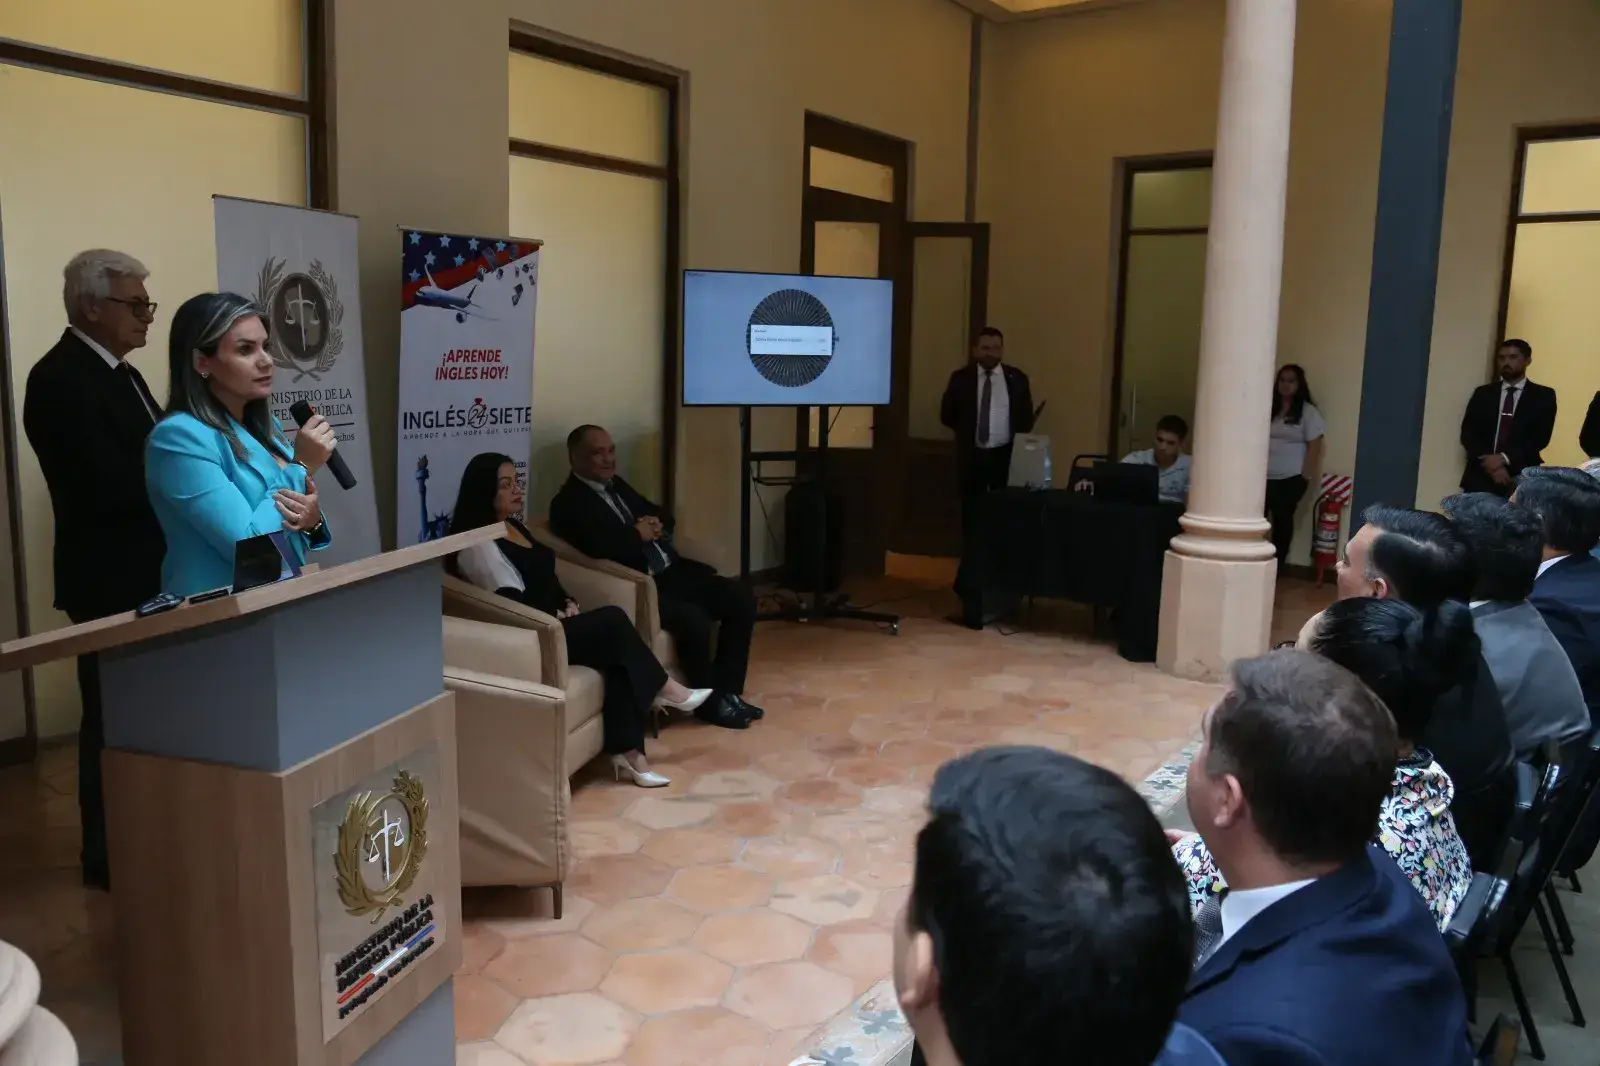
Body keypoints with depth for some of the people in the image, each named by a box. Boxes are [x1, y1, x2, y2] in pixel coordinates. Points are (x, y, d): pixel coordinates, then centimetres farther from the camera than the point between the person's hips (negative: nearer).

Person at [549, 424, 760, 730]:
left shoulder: (617, 485, 20)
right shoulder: (569, 503, -8)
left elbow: (663, 516, 25)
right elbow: (602, 548, -26)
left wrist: (657, 524, 1)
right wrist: (639, 535, -9)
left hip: (672, 572, 9)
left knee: (742, 599, -3)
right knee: (695, 620, -30)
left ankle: (727, 691, 5)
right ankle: (709, 703, -6)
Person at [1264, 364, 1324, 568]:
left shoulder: (1307, 411, 0)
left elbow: (1315, 445, -4)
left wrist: (1306, 475, -9)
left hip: (1291, 478, -3)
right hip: (1264, 476, 3)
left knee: (1283, 520, 3)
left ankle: (1276, 568, 12)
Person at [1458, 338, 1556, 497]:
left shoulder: (1543, 395, 9)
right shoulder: (1482, 393, 14)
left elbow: (1541, 438, -2)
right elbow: (1467, 434, 4)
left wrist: (1504, 458, -15)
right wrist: (1490, 463, -10)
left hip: (1521, 479, -2)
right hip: (1480, 475, 2)